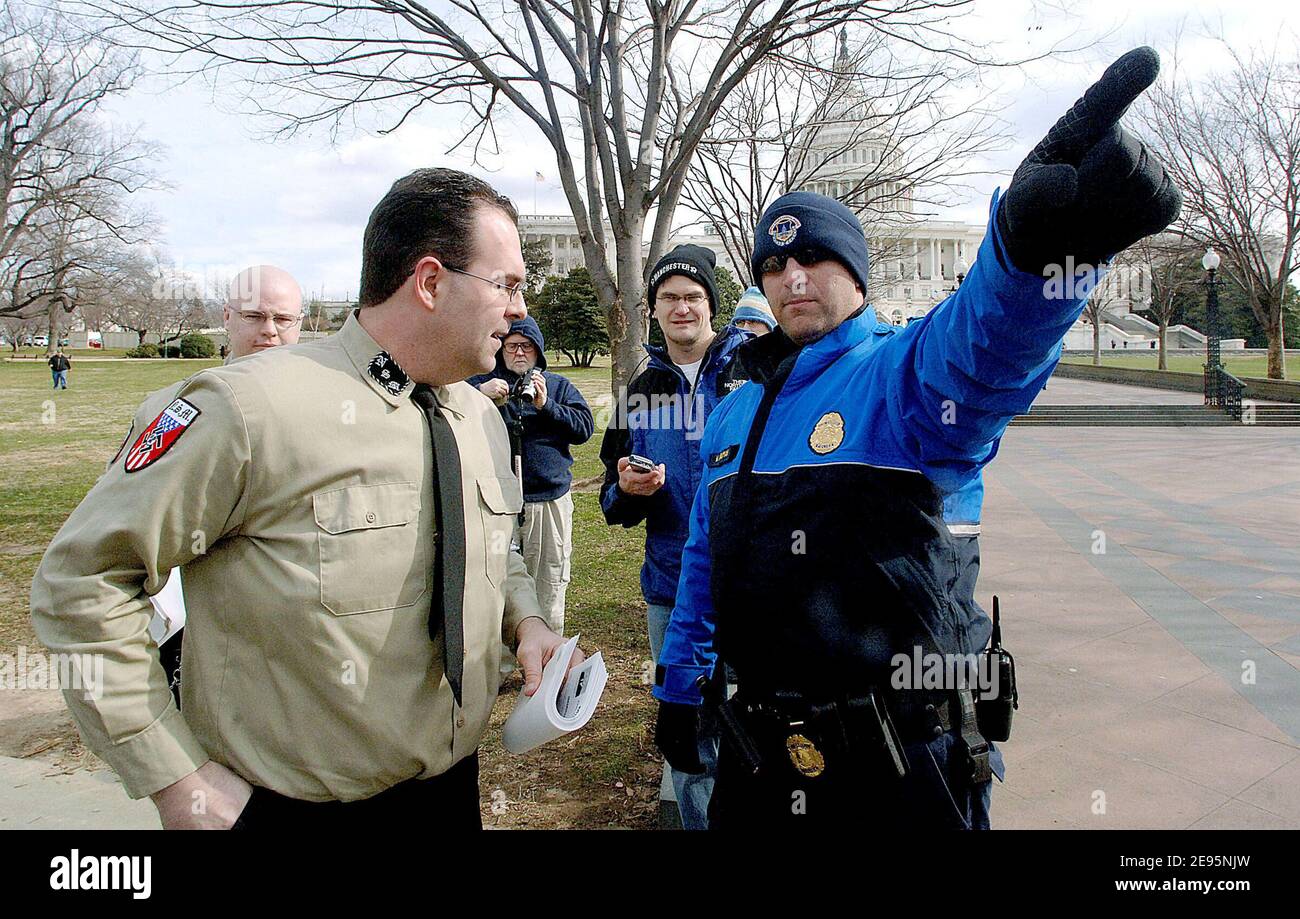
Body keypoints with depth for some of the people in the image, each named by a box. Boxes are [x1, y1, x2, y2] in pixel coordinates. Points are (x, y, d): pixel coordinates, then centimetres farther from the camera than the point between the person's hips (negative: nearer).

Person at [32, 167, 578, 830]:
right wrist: (174, 779, -16)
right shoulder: (252, 409, -22)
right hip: (294, 810, -5)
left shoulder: (483, 419, 0)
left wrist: (526, 619, -4)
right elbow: (79, 580, -16)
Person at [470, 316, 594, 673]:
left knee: (549, 585, 7)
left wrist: (546, 406, -12)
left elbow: (584, 427, 1)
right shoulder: (482, 383, 8)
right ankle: (498, 661, 16)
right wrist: (480, 394, -21)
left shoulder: (558, 386, 12)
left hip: (550, 500, 1)